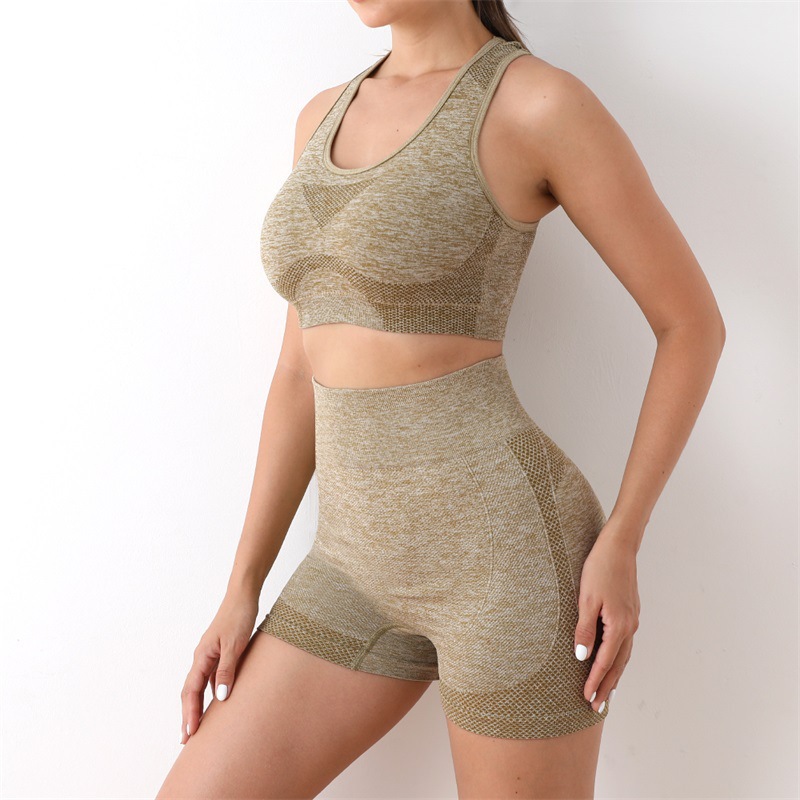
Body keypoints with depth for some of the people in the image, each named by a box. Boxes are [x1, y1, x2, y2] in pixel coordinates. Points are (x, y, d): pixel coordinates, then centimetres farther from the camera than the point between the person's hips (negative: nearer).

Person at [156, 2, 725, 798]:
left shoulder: (543, 102, -9)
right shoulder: (326, 118, 12)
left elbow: (693, 322, -3)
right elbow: (305, 367, 12)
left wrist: (620, 545, -9)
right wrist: (244, 588, 10)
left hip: (506, 549, -6)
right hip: (372, 563, 7)